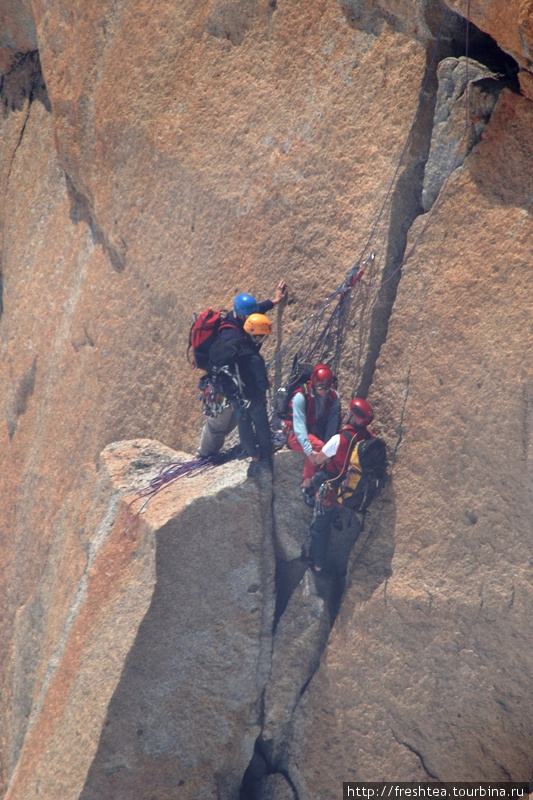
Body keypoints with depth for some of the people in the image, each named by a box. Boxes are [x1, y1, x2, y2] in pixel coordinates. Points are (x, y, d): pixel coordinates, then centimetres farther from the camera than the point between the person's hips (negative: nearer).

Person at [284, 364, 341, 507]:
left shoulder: (334, 397, -10)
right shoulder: (301, 397, -24)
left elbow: (332, 424, -16)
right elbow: (299, 425, -32)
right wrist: (309, 450, -43)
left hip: (317, 433, 5)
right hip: (297, 436, -5)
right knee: (318, 447, -34)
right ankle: (307, 484, -21)